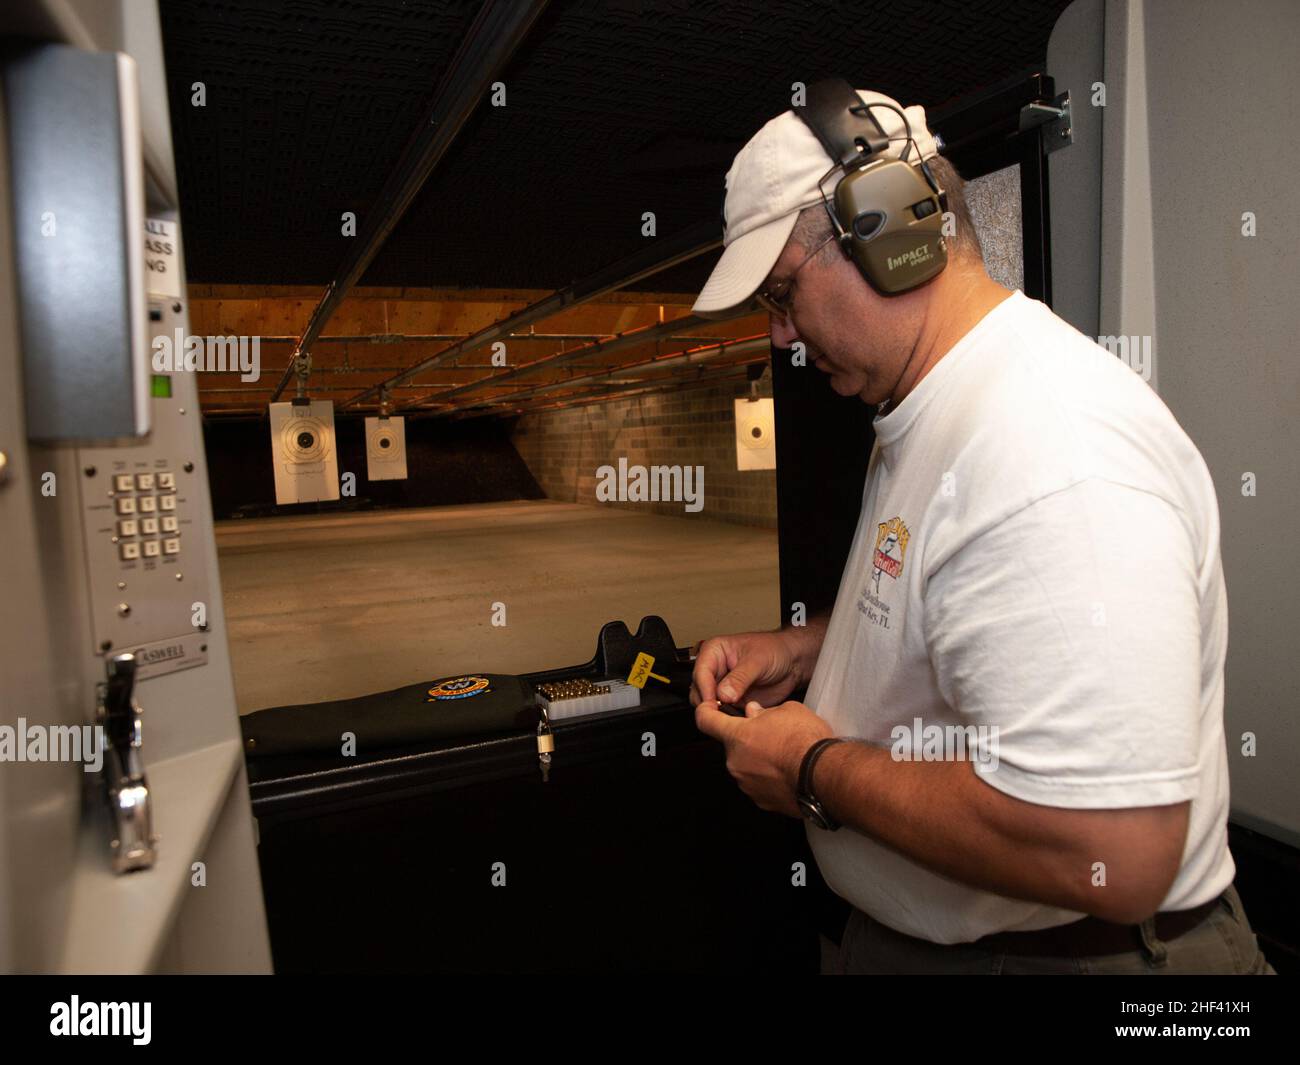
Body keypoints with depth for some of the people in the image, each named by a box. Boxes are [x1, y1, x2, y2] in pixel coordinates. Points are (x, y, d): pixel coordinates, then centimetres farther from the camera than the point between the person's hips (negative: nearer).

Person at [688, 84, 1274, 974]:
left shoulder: (1054, 456, -31)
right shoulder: (926, 414, 3)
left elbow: (1109, 857, -34)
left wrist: (816, 771, -22)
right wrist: (806, 646, 2)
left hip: (1057, 946, -9)